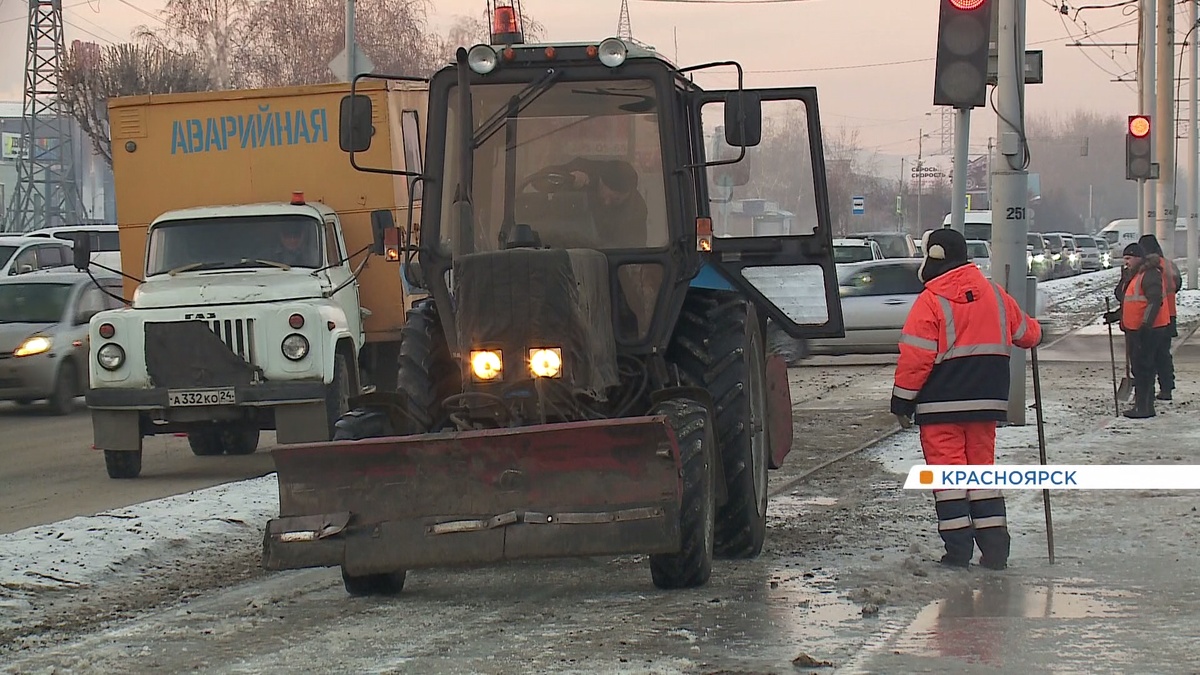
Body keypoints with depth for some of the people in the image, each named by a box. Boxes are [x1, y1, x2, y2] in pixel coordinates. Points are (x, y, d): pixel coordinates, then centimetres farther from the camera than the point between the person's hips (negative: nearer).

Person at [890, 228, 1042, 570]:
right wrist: (1035, 331, 46)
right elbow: (1026, 333, 22)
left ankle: (958, 550, -4)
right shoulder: (994, 295, 7)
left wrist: (902, 402, -6)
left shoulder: (930, 302, -11)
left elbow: (915, 358, -14)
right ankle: (995, 547, 7)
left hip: (940, 404, -5)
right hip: (986, 401, 5)